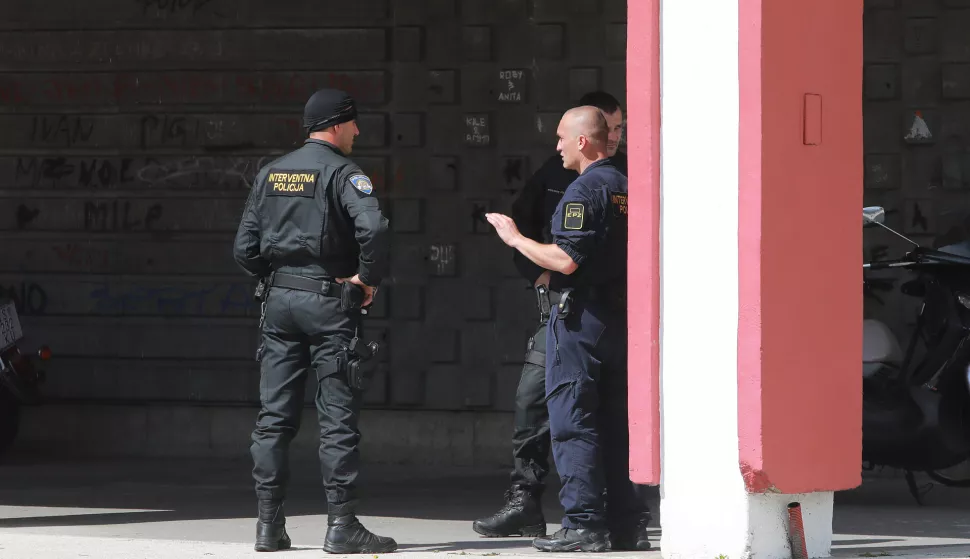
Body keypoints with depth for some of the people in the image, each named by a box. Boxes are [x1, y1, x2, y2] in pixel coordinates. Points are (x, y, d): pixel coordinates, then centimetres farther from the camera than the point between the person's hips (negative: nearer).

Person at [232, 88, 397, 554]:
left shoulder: (270, 174, 11)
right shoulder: (342, 172, -8)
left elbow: (245, 249, 8)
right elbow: (372, 227, -25)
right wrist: (368, 277, -11)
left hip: (280, 301, 6)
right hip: (329, 300, -6)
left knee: (274, 416, 7)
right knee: (337, 417, -3)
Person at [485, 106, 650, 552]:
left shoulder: (584, 190, -13)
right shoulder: (626, 188, 13)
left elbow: (566, 260, -20)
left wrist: (515, 239, -8)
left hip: (581, 318, -8)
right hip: (621, 315, 8)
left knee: (572, 423, -5)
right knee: (616, 424, 12)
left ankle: (584, 524, -9)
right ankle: (627, 524, 11)